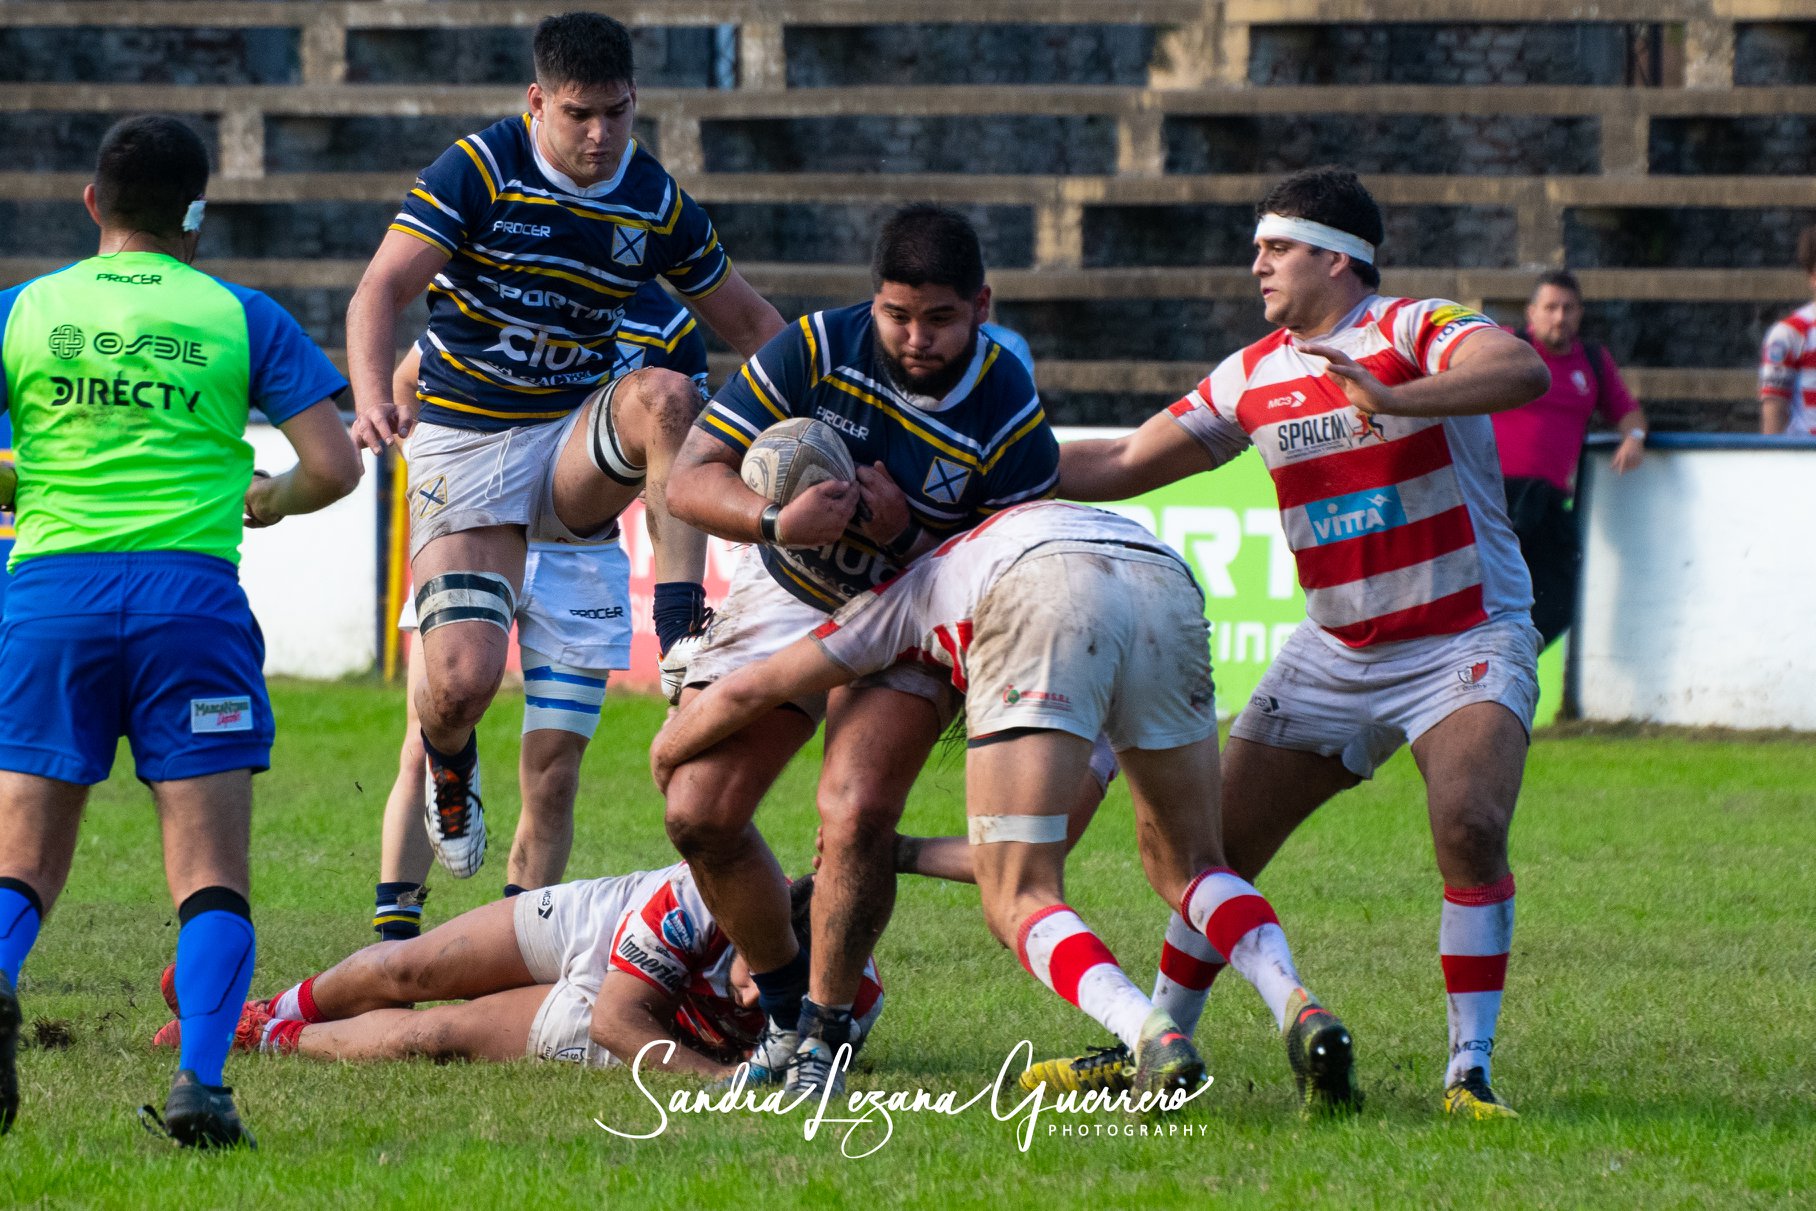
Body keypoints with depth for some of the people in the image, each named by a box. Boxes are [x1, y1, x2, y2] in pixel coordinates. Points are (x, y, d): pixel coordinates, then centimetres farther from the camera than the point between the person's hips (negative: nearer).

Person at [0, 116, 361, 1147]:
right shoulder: (241, 318, 7)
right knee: (212, 878, 2)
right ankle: (200, 1080, -17)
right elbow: (334, 465, 3)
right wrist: (269, 501, 24)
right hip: (192, 597, -1)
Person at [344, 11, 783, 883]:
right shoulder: (480, 170, -11)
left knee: (665, 395, -32)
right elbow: (381, 288, -18)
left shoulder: (656, 203, 0)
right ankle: (447, 761, 24)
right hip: (462, 445, -2)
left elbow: (745, 320, 13)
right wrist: (372, 395, -37)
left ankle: (681, 631, -28)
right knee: (462, 680, -15)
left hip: (574, 450, 2)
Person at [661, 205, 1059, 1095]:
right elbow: (690, 479, -18)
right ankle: (782, 999, 17)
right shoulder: (815, 352, -19)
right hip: (786, 594, 3)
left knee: (857, 814, -25)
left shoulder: (1013, 426, -23)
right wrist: (775, 521, -37)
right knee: (698, 814, -6)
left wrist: (904, 535, -34)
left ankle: (826, 1030, -7)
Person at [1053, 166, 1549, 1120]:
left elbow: (1523, 371, -33)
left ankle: (1470, 1070, -19)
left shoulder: (1419, 330, -13)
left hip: (1466, 640, -6)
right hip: (1333, 654, 6)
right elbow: (1123, 464, 12)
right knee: (1217, 845, 4)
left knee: (1470, 825, -28)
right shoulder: (1253, 377, 6)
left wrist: (1396, 398, -48)